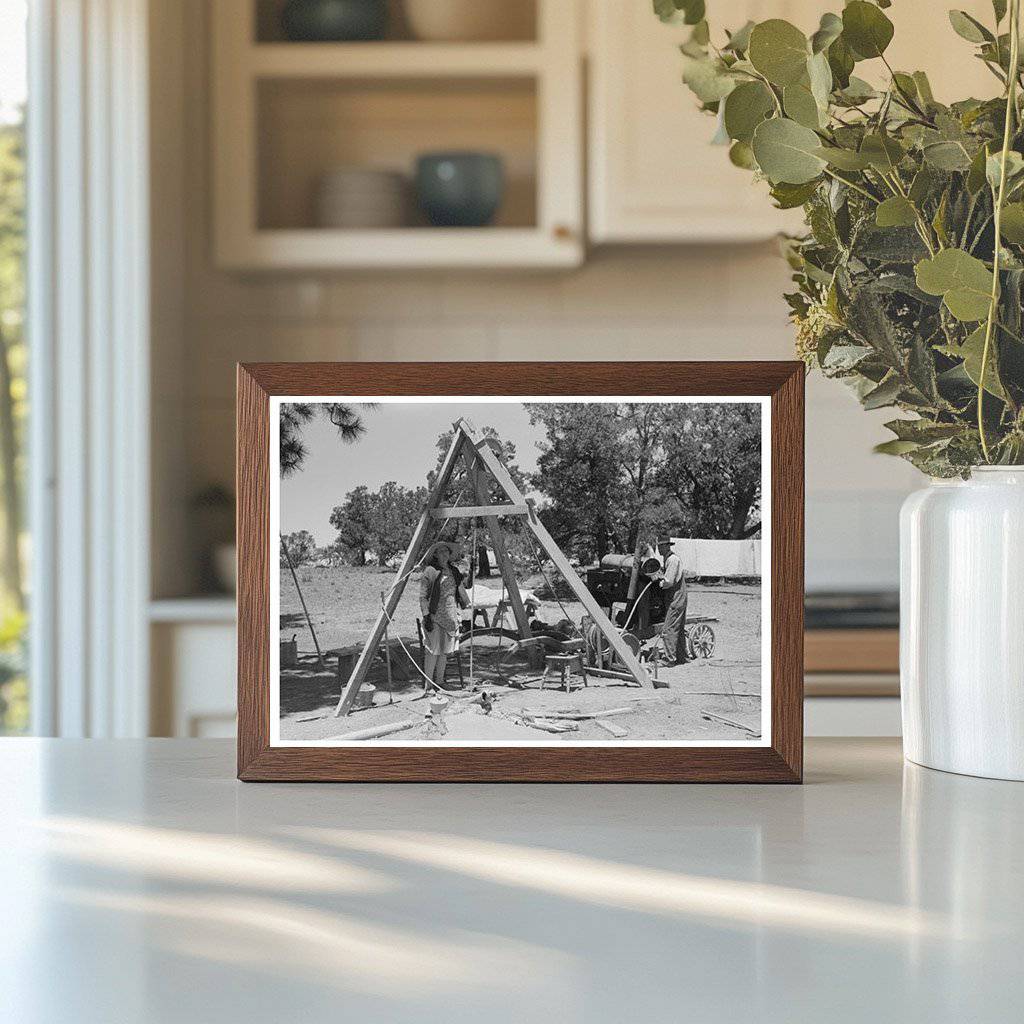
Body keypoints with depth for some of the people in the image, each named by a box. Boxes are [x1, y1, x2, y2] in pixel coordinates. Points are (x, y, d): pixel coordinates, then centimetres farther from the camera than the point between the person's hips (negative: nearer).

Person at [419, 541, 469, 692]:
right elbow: (423, 596, -11)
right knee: (433, 650, -8)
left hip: (450, 615, 7)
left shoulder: (453, 570, 12)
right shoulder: (430, 572, -10)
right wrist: (426, 616, -18)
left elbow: (460, 589, 25)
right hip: (434, 615, -7)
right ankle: (428, 686, -4)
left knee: (445, 650, 10)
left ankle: (439, 682, 18)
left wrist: (467, 605, 26)